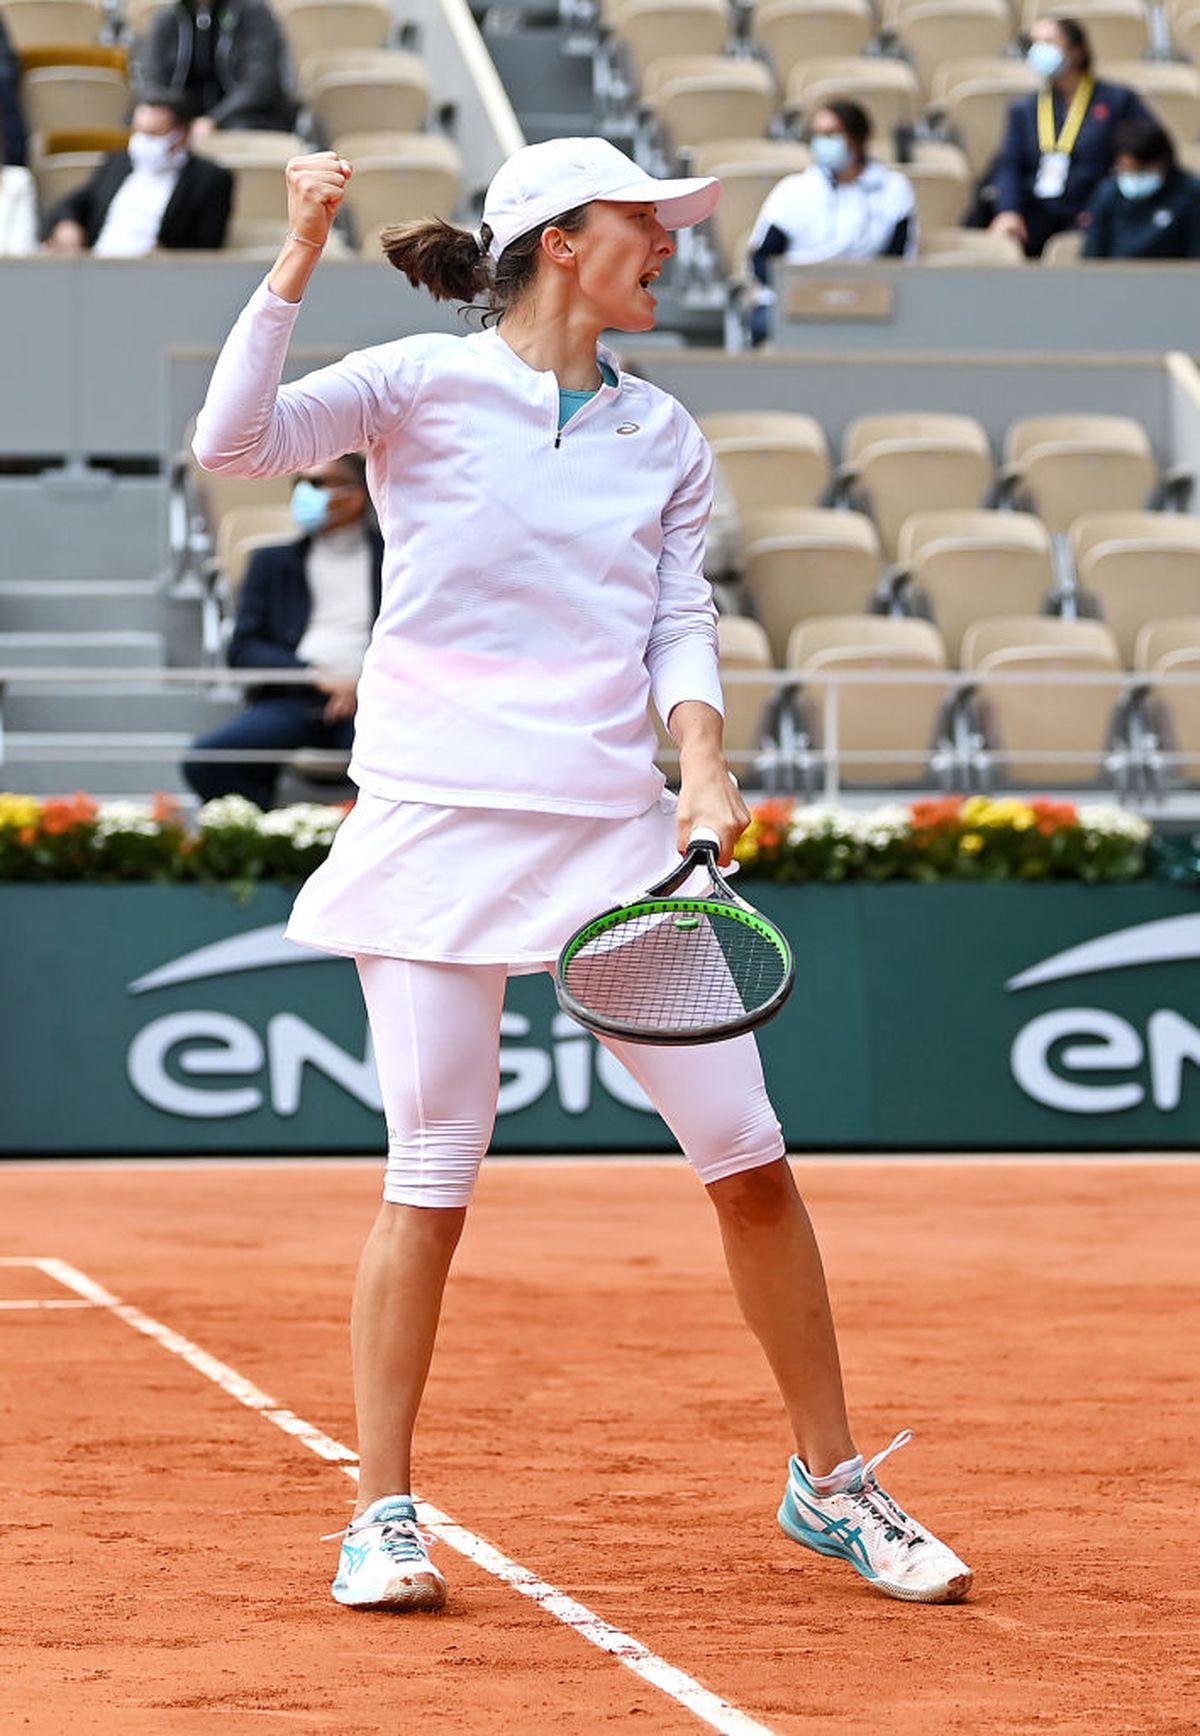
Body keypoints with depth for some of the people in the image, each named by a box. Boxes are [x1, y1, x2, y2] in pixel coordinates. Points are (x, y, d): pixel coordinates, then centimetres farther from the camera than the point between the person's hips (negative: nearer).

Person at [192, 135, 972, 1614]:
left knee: (748, 1159, 2)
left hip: (614, 826, 4)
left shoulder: (664, 437, 14)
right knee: (431, 1178, -5)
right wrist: (298, 260, -17)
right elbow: (236, 443, -11)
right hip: (437, 822, -4)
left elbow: (682, 619, 10)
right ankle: (382, 1517, 9)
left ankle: (830, 1483, 17)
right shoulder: (422, 386, 1)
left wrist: (702, 761, -7)